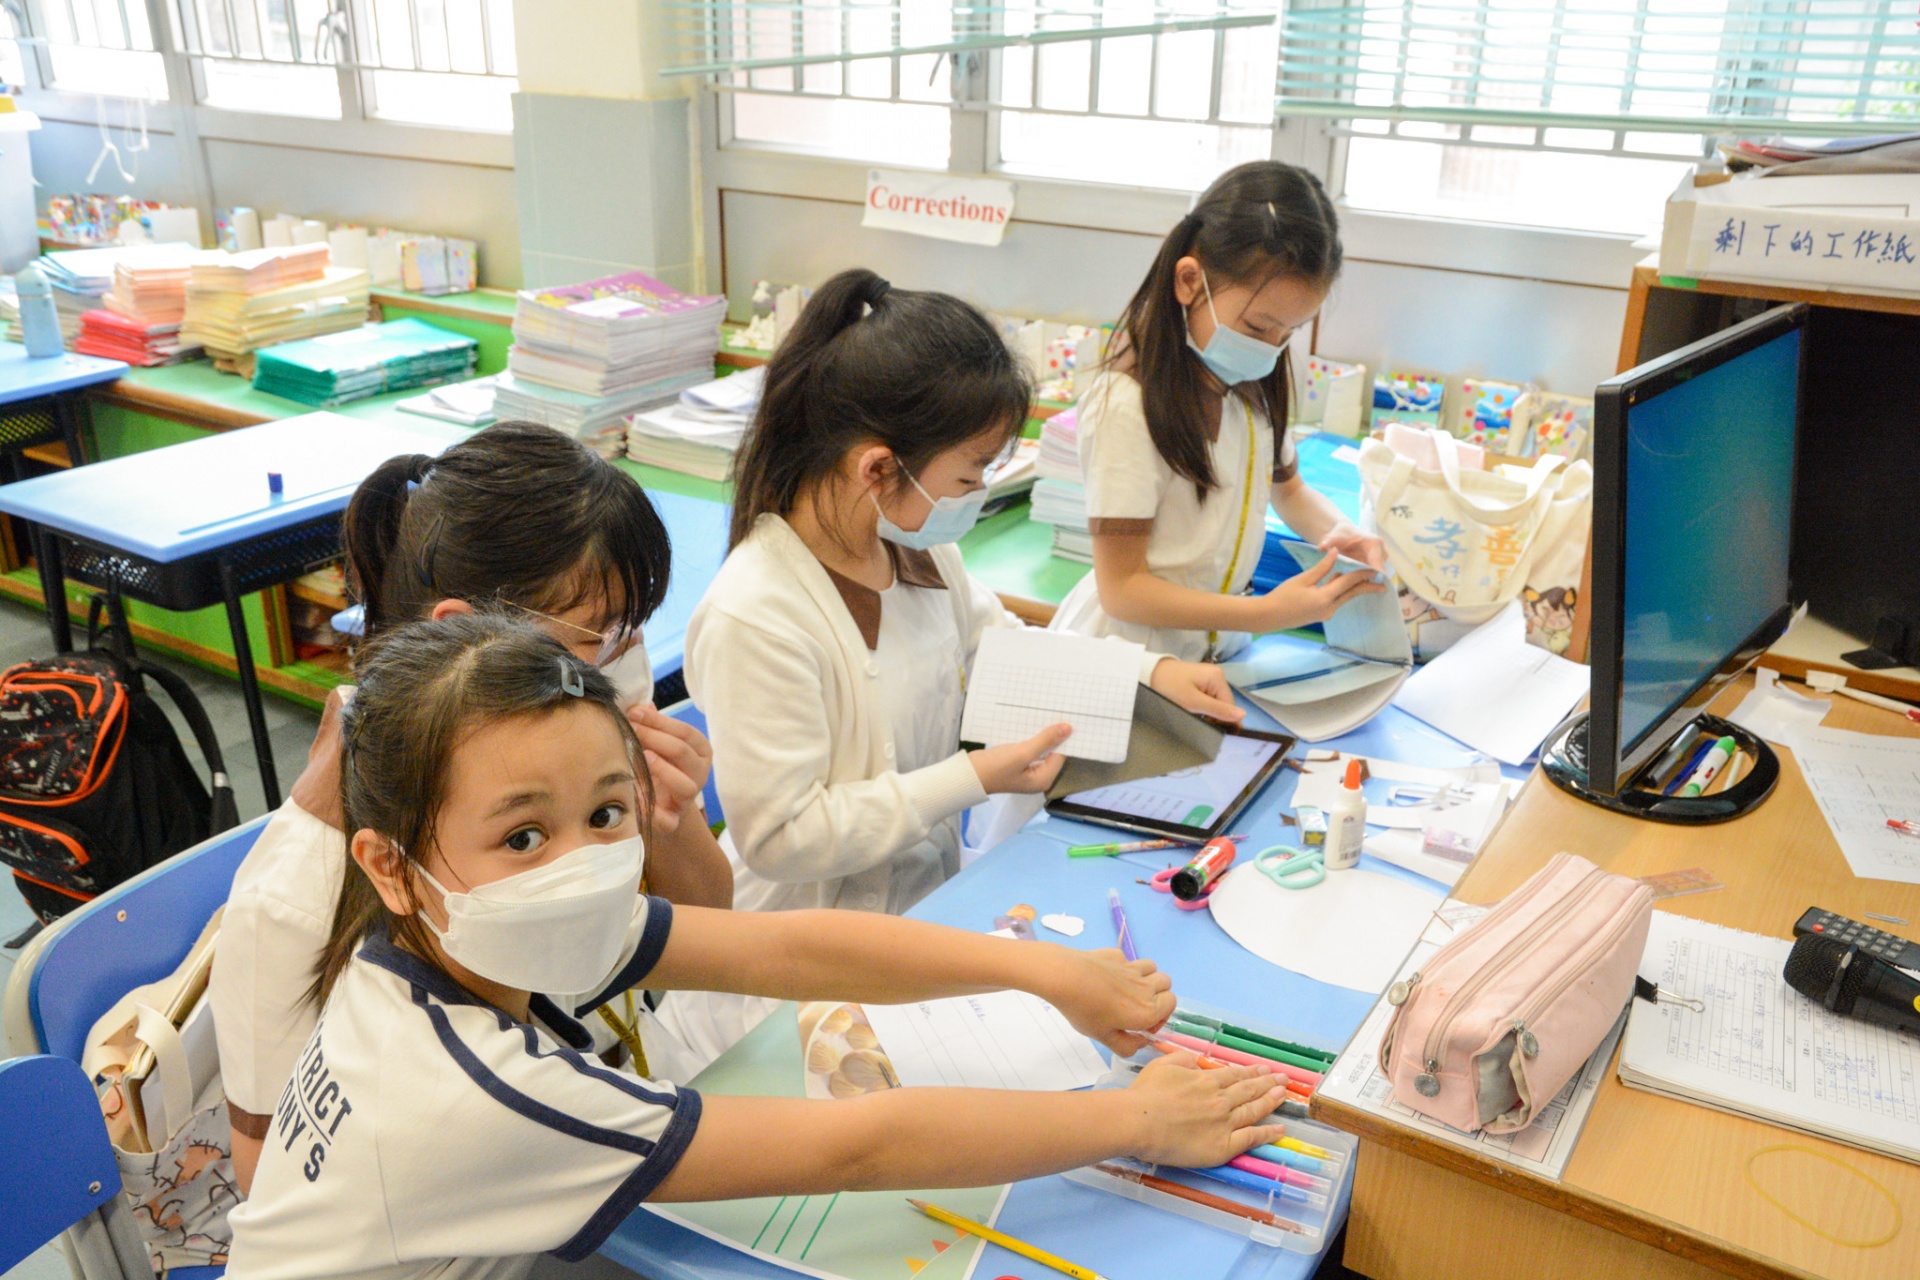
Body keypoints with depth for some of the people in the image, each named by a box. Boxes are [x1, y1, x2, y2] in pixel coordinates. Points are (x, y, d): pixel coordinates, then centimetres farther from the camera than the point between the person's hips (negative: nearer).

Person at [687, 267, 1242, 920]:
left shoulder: (918, 546, 0)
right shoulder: (753, 620, -26)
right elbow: (778, 837, -24)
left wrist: (1150, 671, 7)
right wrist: (973, 780, -22)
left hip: (933, 889, 7)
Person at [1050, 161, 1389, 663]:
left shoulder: (1254, 386, 4)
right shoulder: (1128, 406, -20)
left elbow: (1289, 489, 22)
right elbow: (1122, 589, -18)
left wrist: (1340, 533, -1)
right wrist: (1269, 613, -26)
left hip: (1217, 645, 6)